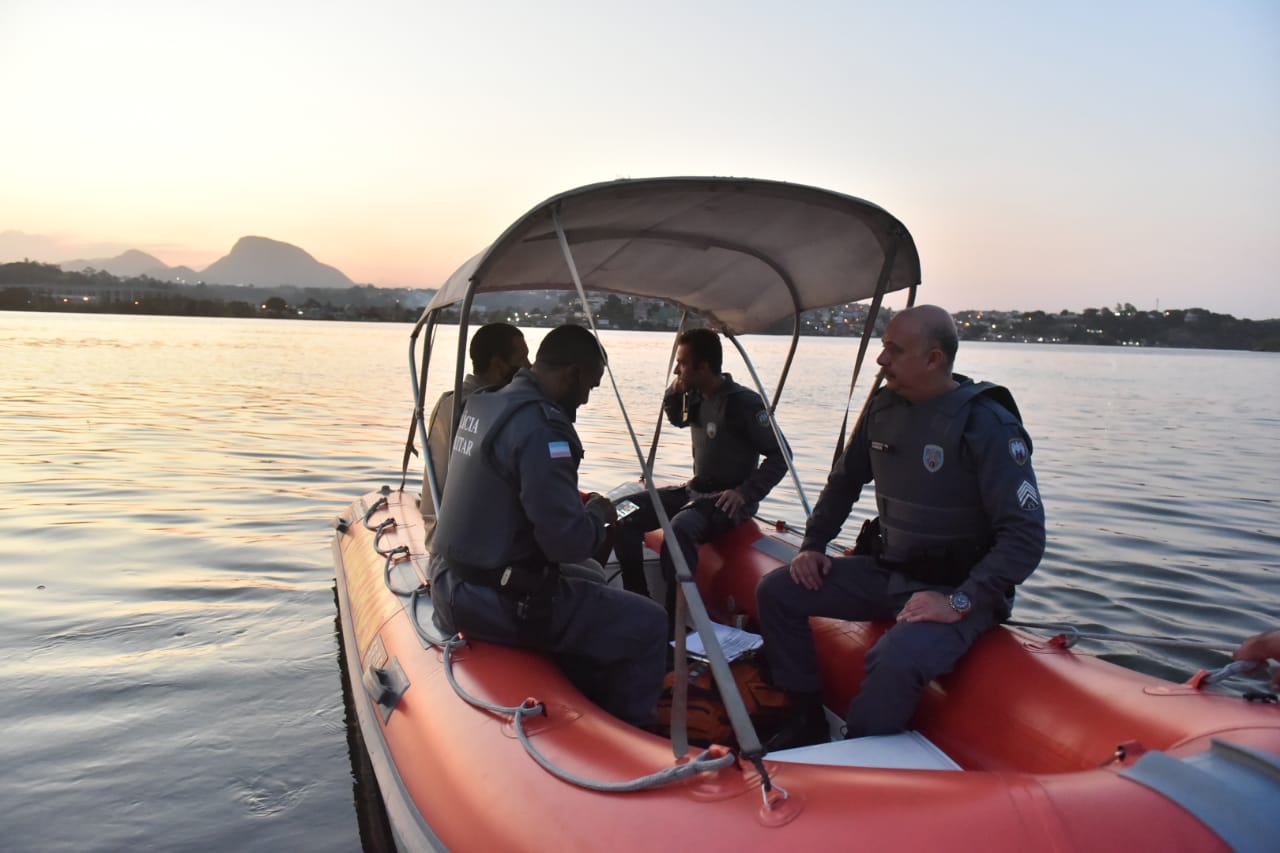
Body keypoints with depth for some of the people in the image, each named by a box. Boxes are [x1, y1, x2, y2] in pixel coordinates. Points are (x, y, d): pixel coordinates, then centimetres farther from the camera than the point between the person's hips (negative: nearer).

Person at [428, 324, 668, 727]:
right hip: (496, 603, -10)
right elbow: (568, 542, -25)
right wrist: (598, 515, -4)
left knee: (598, 592, 28)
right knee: (647, 624, -1)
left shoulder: (483, 405, 7)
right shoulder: (540, 427, -21)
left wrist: (577, 504, 11)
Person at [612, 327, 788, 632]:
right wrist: (674, 392, 7)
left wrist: (746, 493, -25)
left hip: (728, 500, -8)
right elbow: (676, 419, 28)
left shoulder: (743, 403, -17)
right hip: (694, 490, 8)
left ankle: (676, 624, -25)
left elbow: (779, 456, -16)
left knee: (678, 530, -37)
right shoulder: (696, 398, 5)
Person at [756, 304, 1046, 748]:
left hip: (954, 589, -7)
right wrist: (813, 544, 7)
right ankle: (807, 719, 9)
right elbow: (844, 482, 18)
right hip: (884, 570, 7)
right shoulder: (884, 407, 3)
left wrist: (961, 602, -27)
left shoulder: (987, 424, -18)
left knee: (896, 661, -35)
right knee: (775, 591, -1)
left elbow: (1025, 537, -20)